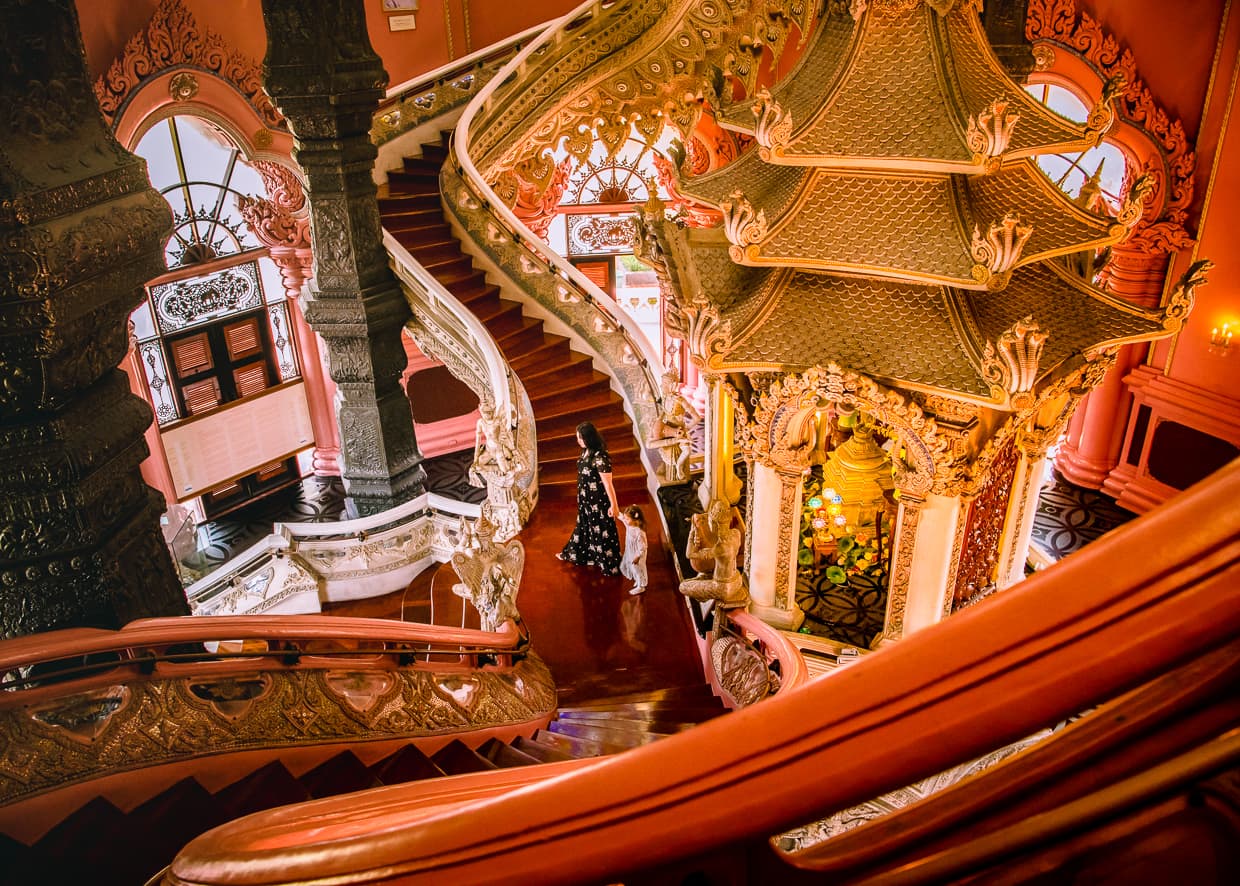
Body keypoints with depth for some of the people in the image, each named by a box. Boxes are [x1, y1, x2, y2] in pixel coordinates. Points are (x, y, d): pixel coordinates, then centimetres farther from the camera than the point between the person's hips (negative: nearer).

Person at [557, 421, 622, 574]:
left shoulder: (600, 457, -28)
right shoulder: (586, 451, -1)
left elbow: (608, 483, -24)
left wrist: (613, 505, -19)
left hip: (599, 501, -8)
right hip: (586, 499, 8)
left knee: (602, 530, 7)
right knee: (584, 525, 25)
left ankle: (609, 564, 24)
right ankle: (576, 553, 44)